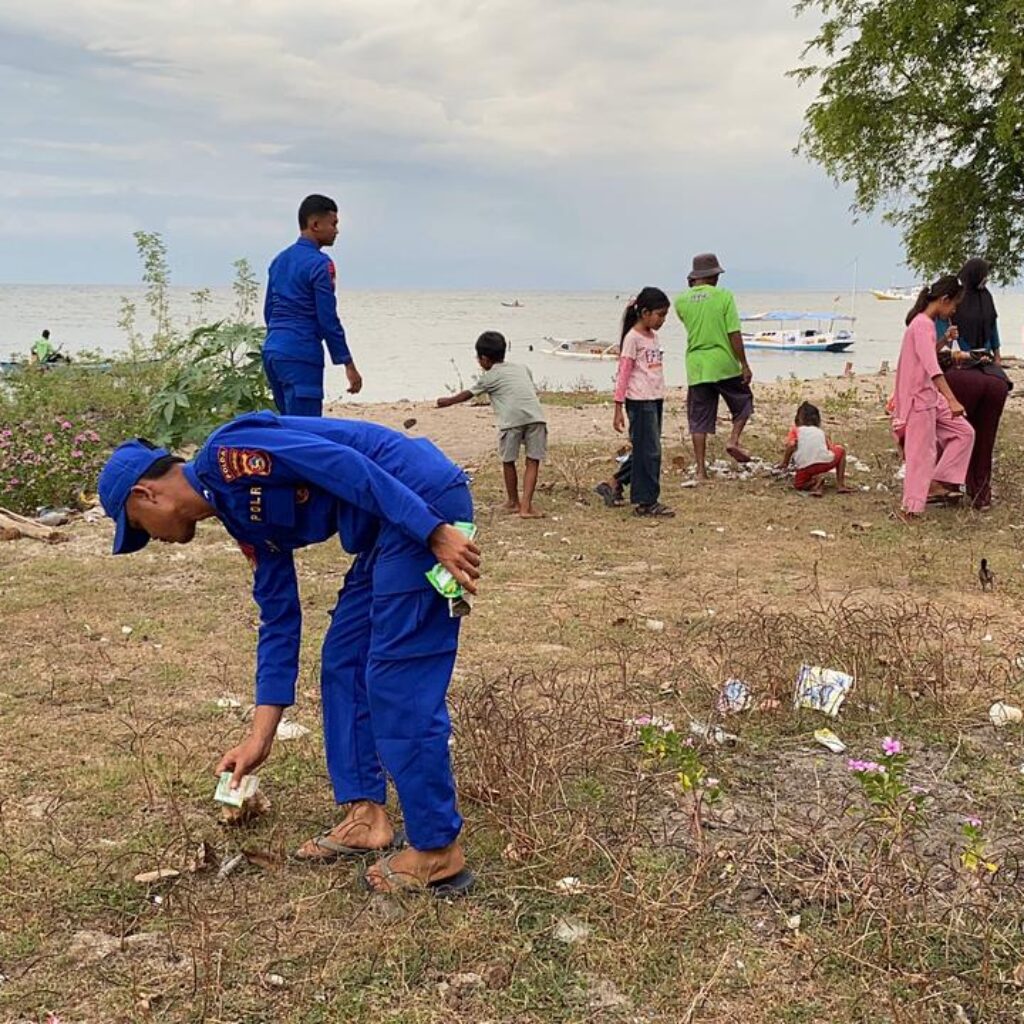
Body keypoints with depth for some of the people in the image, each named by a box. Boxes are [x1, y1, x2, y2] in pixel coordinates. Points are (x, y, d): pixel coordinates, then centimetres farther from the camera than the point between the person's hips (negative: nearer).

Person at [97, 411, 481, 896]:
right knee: (343, 662, 16)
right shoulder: (245, 516, 19)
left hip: (425, 506, -10)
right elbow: (279, 620, 22)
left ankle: (437, 852, 3)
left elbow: (346, 464, -19)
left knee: (399, 682, -7)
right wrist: (259, 739, 24)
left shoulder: (225, 456, -8)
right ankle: (365, 814, 23)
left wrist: (436, 534, -23)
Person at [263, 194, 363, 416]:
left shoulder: (280, 259, 16)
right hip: (301, 356, -9)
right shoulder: (320, 264, -10)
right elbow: (328, 319, -13)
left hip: (271, 350, 9)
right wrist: (349, 365, -10)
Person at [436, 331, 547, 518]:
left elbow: (468, 394, 28)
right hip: (535, 416, 3)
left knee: (508, 461, 15)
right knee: (533, 461, 4)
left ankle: (513, 502, 28)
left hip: (511, 419, -3)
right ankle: (526, 505, -5)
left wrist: (447, 401, 44)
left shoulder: (488, 377, 16)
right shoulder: (523, 368, 27)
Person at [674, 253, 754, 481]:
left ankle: (701, 471, 5)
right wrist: (744, 365, -3)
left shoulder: (681, 301, 2)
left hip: (696, 367, 3)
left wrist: (691, 290, 18)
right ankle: (734, 440, 1)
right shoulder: (724, 296, -7)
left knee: (698, 420, 6)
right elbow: (734, 334, -9)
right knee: (743, 402, 21)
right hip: (724, 364, -3)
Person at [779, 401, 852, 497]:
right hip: (825, 462, 2)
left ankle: (815, 482, -8)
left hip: (805, 467, -1)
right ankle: (840, 485, 20)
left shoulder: (796, 430, 20)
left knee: (798, 484, 26)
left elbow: (791, 446, 1)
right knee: (841, 450, 31)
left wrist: (784, 463, 10)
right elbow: (831, 447, 24)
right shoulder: (821, 431, 28)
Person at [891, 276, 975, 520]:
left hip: (931, 395, 10)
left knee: (964, 432, 9)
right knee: (921, 453, -5)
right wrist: (952, 400, -34)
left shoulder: (927, 323, 13)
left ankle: (939, 483, 9)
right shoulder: (922, 325, -18)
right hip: (918, 398, -10)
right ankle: (911, 508, 2)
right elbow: (932, 367, -29)